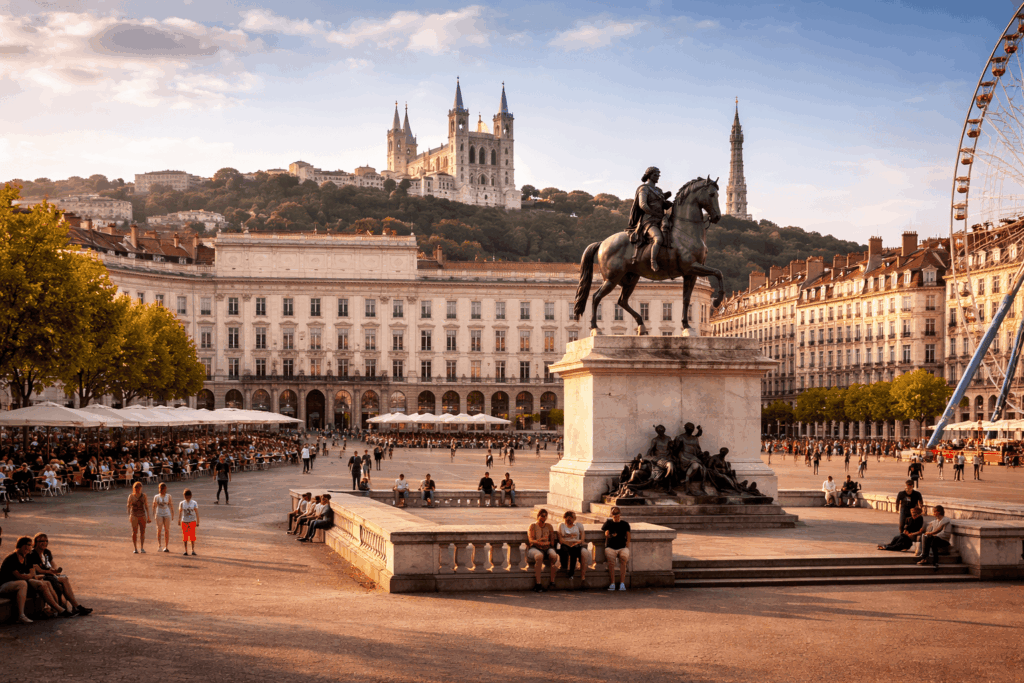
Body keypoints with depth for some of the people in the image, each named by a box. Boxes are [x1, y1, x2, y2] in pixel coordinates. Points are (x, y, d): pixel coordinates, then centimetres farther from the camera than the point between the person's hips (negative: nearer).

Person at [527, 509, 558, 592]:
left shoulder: (549, 526, 17)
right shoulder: (532, 526, 8)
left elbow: (552, 541, 10)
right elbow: (531, 541, -4)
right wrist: (539, 542, -25)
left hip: (547, 548, 3)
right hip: (534, 549, -3)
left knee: (553, 555, -33)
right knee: (539, 556, -39)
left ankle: (552, 581, -27)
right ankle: (538, 584, -37)